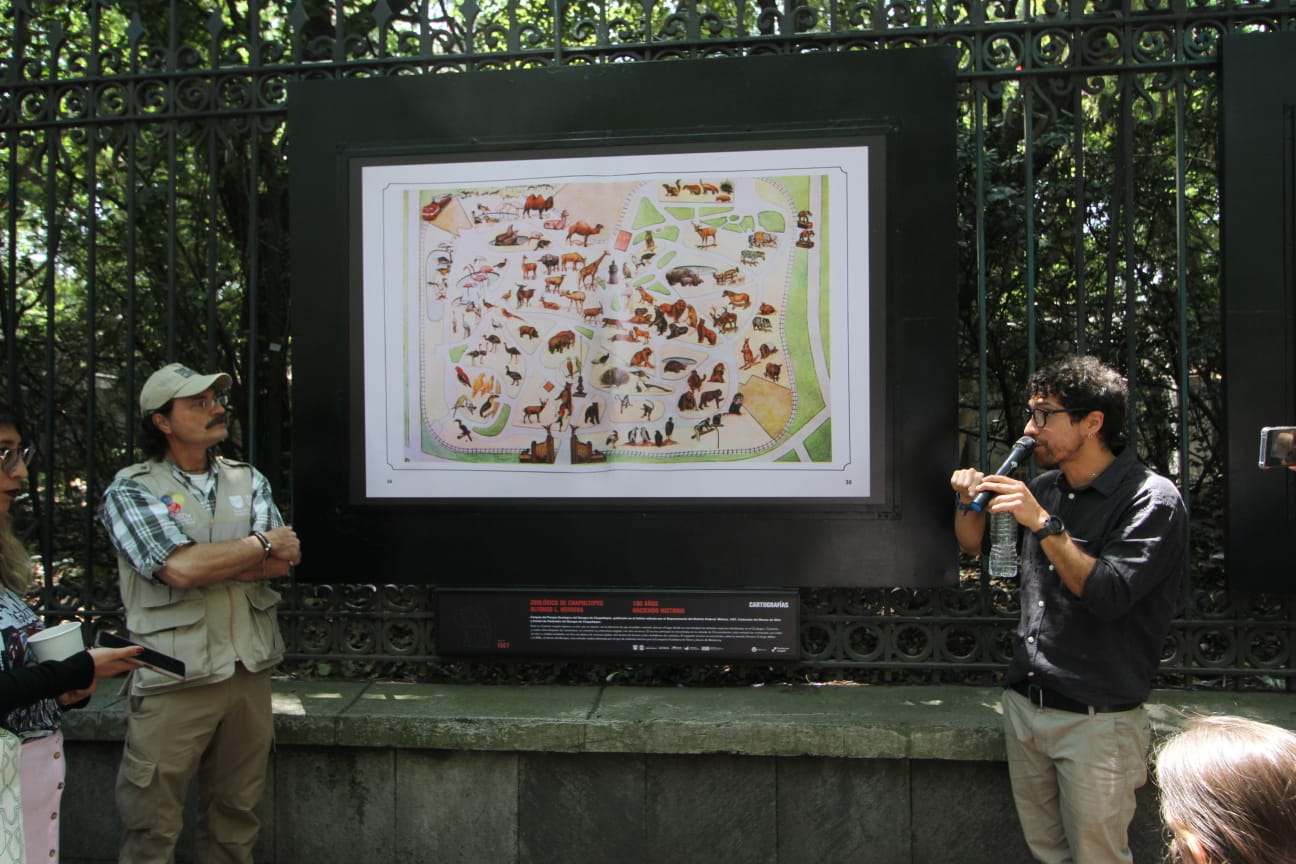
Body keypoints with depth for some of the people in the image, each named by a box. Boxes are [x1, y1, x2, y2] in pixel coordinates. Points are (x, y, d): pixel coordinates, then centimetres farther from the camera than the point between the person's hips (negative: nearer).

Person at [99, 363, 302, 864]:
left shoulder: (248, 481, 10)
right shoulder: (130, 490, -4)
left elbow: (282, 562, -2)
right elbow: (180, 569, -18)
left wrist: (206, 563, -14)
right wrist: (260, 546, -6)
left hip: (249, 669, 4)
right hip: (174, 676, -4)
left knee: (236, 813, 14)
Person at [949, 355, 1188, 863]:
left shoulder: (1151, 499, -10)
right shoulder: (1045, 489, 9)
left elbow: (1108, 595, -21)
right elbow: (974, 546, 19)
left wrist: (1044, 524, -23)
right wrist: (970, 501, 0)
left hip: (1096, 720, -6)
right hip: (1023, 705, 6)